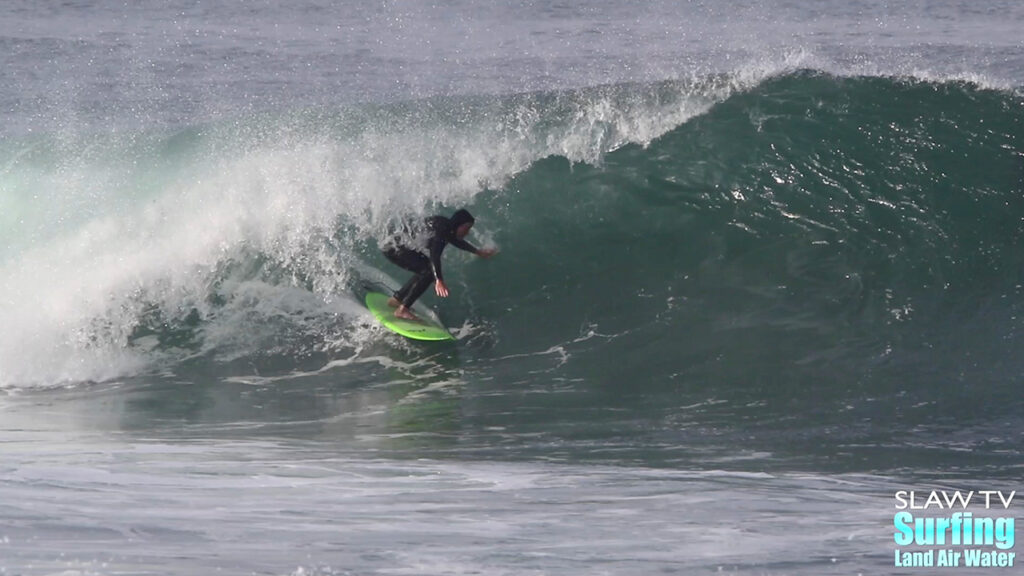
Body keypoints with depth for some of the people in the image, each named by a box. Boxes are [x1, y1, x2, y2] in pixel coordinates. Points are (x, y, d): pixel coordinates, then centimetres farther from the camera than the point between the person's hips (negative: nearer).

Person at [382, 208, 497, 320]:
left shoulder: (447, 227, 7)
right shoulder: (441, 229, -23)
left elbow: (456, 241, 30)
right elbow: (435, 255, -35)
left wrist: (478, 252, 39)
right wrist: (438, 280, -43)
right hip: (394, 249, -10)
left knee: (425, 270, 18)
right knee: (429, 272, -15)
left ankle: (396, 299, 27)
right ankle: (402, 310, -13)